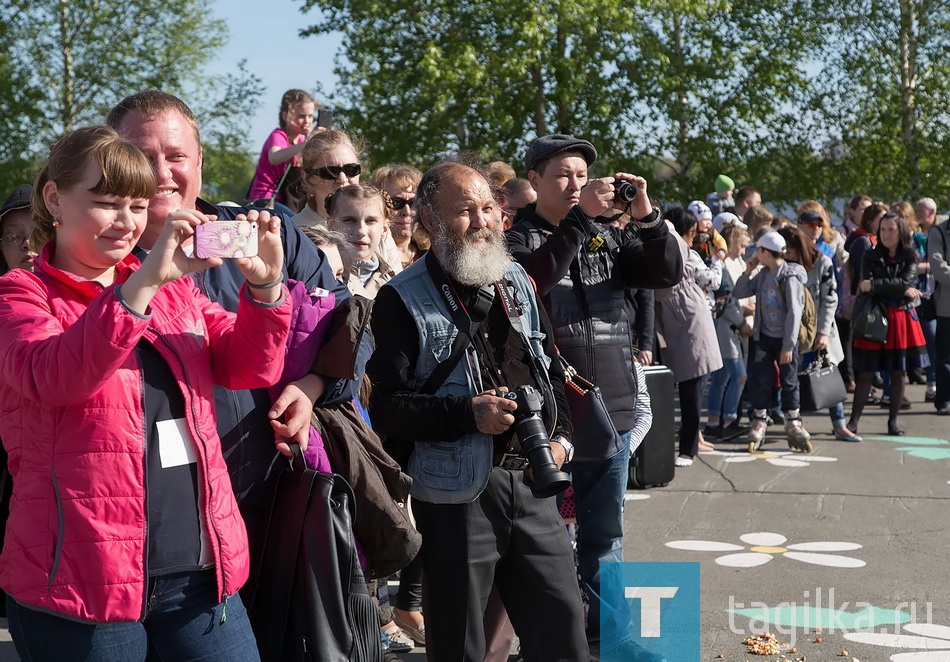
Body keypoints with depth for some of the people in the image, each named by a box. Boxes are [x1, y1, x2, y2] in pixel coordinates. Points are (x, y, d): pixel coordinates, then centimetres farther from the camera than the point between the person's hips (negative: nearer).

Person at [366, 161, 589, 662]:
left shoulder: (516, 283, 12)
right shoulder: (402, 300, -6)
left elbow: (552, 370, 21)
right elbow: (386, 406, -12)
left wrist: (561, 436, 5)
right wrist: (468, 413, -21)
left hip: (532, 484, 5)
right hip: (456, 495, -5)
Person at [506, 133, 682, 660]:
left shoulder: (609, 236, 11)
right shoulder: (517, 236, -3)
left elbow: (667, 275, 2)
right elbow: (533, 278, -23)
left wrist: (646, 217, -13)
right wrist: (581, 217, -26)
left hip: (610, 408, 4)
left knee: (605, 535, 14)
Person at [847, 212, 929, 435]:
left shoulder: (910, 257, 4)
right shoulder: (870, 256, 4)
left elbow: (907, 281, -13)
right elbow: (865, 286, -9)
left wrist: (873, 285, -16)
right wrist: (902, 290, -12)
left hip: (902, 318, 0)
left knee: (898, 372, 4)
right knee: (865, 372, -2)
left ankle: (893, 421, 13)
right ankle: (854, 420, 1)